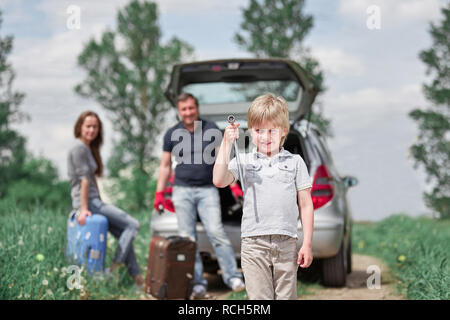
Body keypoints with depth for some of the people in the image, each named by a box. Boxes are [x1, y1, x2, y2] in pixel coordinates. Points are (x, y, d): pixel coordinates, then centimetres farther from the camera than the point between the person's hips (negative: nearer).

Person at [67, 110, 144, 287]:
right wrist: (84, 209, -20)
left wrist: (101, 204, 19)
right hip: (87, 201, -10)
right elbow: (83, 179, -17)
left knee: (124, 235, 8)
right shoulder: (79, 147, -11)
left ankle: (137, 278, 8)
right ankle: (113, 270, -12)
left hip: (95, 201, 10)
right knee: (132, 225, -11)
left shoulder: (90, 148, 18)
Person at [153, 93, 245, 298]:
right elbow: (165, 166, 14)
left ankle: (233, 277, -8)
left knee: (216, 232, -13)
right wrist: (159, 193, 8)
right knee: (187, 239, -1)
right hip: (182, 191, 2)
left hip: (207, 190, -2)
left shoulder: (211, 130, 4)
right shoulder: (172, 134, 8)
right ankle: (197, 284, 2)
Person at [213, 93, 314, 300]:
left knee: (286, 297, 6)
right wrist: (227, 144, -11)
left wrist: (307, 244, 3)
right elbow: (219, 181, -10)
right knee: (259, 298, 0)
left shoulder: (295, 162, 8)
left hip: (286, 244, 1)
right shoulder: (244, 161, 7)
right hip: (253, 243, -1)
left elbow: (305, 204, 8)